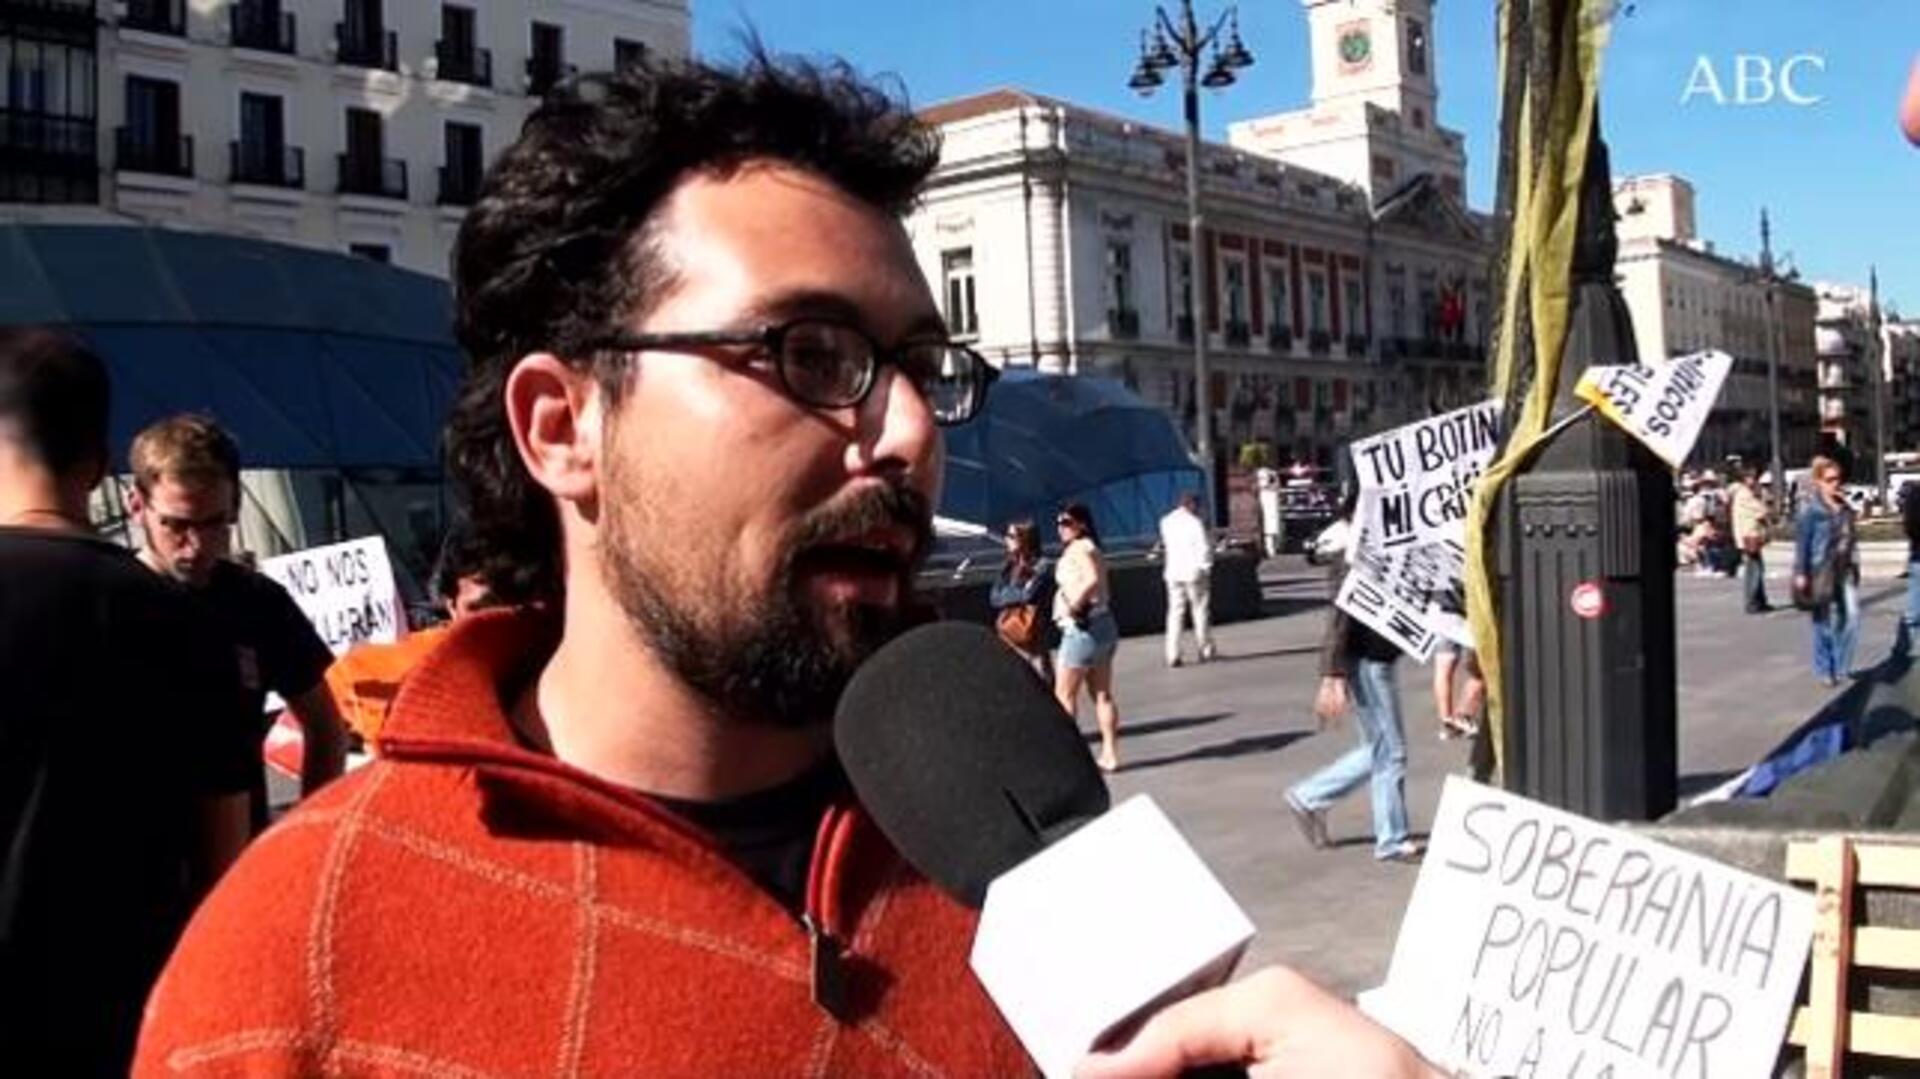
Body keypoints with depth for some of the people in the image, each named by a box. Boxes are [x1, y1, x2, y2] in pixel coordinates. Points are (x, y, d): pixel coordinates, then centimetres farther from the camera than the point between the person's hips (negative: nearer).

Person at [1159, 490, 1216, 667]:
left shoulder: (1166, 522, 6)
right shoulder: (1194, 523, -12)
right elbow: (1204, 548, -12)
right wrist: (1205, 567, -4)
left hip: (1173, 573, 5)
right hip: (1194, 572, -5)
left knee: (1175, 613, 6)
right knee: (1200, 611, 8)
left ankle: (1172, 655, -1)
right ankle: (1205, 650, 14)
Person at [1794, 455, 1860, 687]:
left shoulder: (1844, 507, 9)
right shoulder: (1811, 510, -9)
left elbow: (1850, 537, 18)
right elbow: (1802, 542, -10)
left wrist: (1854, 563, 17)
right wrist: (1800, 574, -12)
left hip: (1845, 570, 6)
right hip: (1822, 572, -6)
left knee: (1852, 616, -1)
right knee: (1826, 623, 2)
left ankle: (1841, 665, 15)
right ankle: (1825, 671, 15)